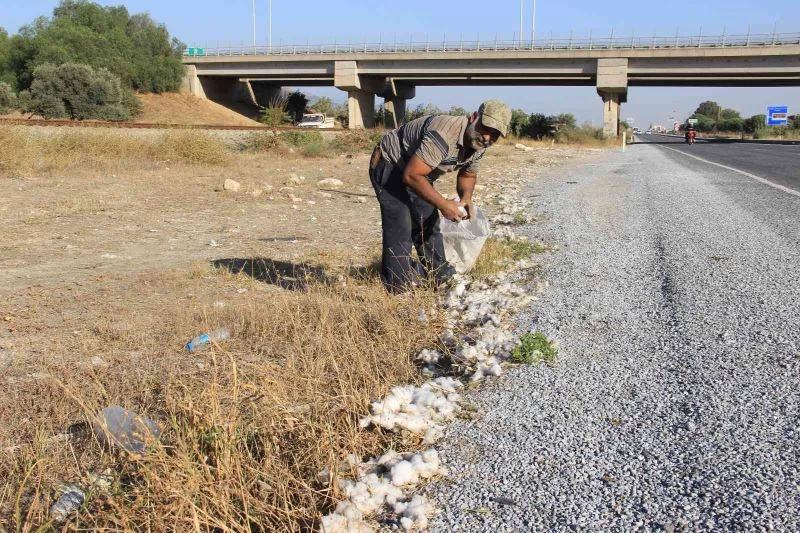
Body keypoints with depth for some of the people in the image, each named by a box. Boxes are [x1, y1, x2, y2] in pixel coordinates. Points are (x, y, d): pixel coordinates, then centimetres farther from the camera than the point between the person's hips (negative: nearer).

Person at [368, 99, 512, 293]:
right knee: (400, 227, -14)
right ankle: (399, 288, -6)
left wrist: (466, 198, -12)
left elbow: (468, 175, 10)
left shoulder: (477, 143, -8)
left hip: (416, 170, 9)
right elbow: (411, 176, -38)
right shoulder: (444, 136, -37)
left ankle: (440, 279, 22)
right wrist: (443, 205, -33)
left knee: (429, 223, 11)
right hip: (389, 166, -9)